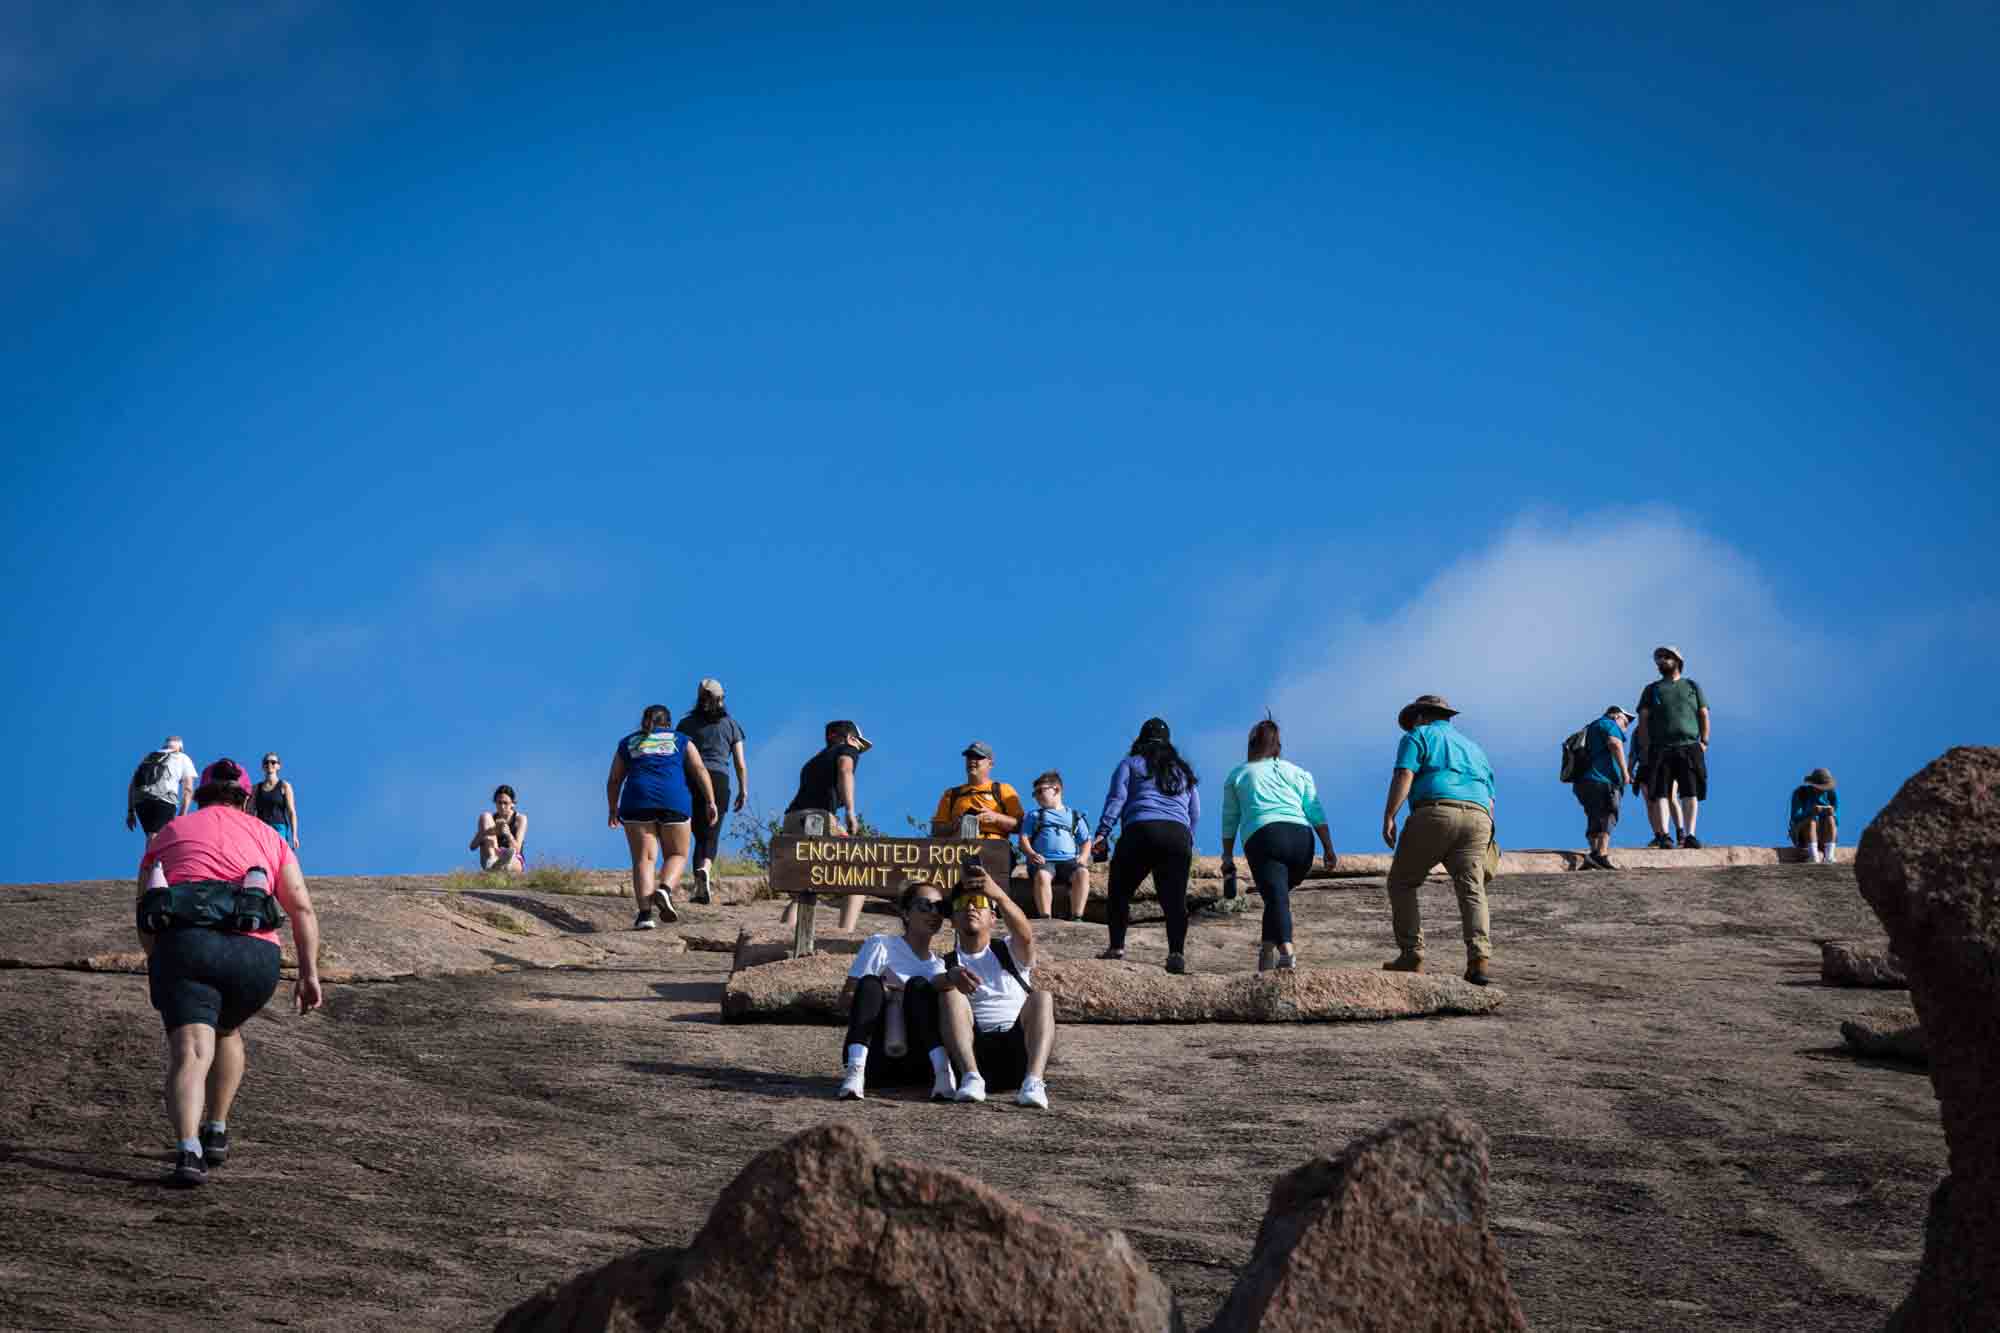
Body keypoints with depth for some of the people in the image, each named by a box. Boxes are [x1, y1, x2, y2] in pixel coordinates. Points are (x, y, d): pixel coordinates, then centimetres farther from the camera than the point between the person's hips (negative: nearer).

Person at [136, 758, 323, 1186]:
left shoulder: (168, 835, 26)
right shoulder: (268, 838, 26)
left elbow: (144, 919, 21)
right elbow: (302, 908, 11)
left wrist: (159, 965, 36)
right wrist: (309, 972, 7)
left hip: (182, 943, -1)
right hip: (255, 954, 1)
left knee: (190, 1052, -12)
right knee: (226, 1030, 30)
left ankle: (189, 1150, -34)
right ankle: (216, 1134, 30)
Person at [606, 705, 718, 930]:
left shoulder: (628, 743, 22)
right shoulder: (681, 741, 19)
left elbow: (613, 780, 20)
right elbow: (700, 770, 6)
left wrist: (612, 809, 31)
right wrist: (710, 802, 2)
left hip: (638, 801, 1)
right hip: (674, 801, -1)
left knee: (643, 859, 0)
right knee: (677, 855, 11)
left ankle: (645, 912, -17)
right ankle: (665, 890, -18)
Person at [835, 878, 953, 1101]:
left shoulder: (940, 966, 21)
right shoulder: (881, 946, 9)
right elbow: (846, 999, 1)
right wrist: (882, 994, -14)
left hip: (918, 1064, 2)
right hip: (879, 1059, -2)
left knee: (918, 985, -20)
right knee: (870, 983, -25)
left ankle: (942, 1071, -39)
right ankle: (855, 1071, -43)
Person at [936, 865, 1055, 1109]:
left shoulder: (1010, 952, 17)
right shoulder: (946, 963, 18)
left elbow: (1025, 935, -9)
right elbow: (932, 985, -8)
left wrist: (999, 895, -29)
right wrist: (951, 977, -34)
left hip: (1019, 1049, 0)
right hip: (974, 1053, 0)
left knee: (1042, 997, -23)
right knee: (950, 993, -21)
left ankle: (1033, 1081, -44)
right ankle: (971, 1077, -39)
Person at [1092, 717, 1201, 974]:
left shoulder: (1130, 765, 15)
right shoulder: (1183, 771, 27)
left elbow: (1116, 799, 2)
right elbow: (1195, 813, 24)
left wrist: (1103, 833, -4)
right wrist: (1188, 842, 30)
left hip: (1141, 829, -3)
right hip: (1179, 835, 3)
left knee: (1119, 892, 9)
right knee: (1174, 898, -3)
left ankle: (1117, 947, 1)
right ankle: (1177, 953, -18)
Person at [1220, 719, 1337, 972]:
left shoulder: (1237, 775, 23)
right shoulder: (1298, 773, 25)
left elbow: (1229, 821, 22)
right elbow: (1316, 813, 12)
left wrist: (1228, 858, 28)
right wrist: (1329, 850, 8)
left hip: (1262, 837, -3)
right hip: (1301, 837, 3)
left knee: (1276, 896, -17)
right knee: (1279, 894, 22)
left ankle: (1286, 950, -38)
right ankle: (1268, 951, 13)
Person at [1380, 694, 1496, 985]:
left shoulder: (1418, 737, 16)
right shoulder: (1472, 747, 34)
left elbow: (1404, 776, -3)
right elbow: (1489, 800, 27)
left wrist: (1388, 818, -10)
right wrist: (1484, 843, 26)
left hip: (1435, 813, -5)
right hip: (1477, 819, 5)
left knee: (1402, 883, 10)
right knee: (1472, 891, -6)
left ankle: (1412, 955, 2)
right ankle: (1479, 959, -26)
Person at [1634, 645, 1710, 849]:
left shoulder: (1692, 687, 19)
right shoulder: (1652, 690, 18)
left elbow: (1704, 715, 14)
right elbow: (1643, 720, 11)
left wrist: (1704, 741, -1)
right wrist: (1646, 748, -2)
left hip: (1690, 747, 0)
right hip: (1661, 748, 0)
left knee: (1691, 793, -9)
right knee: (1660, 793, -10)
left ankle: (1689, 835, -12)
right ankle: (1663, 835, -15)